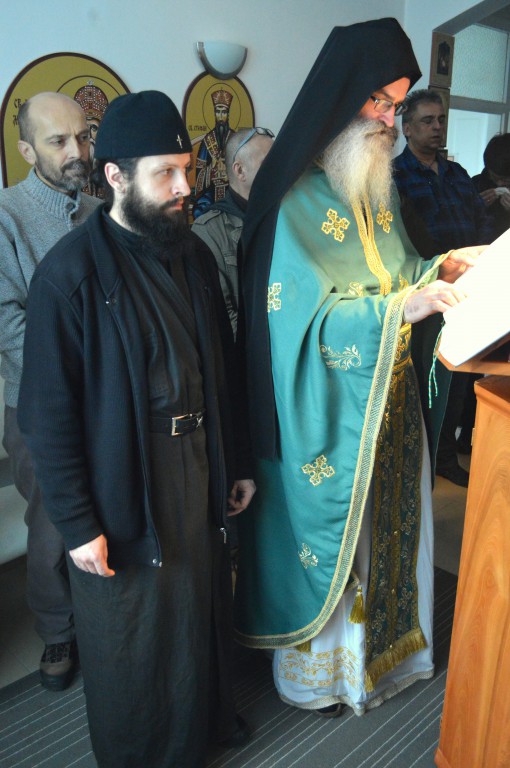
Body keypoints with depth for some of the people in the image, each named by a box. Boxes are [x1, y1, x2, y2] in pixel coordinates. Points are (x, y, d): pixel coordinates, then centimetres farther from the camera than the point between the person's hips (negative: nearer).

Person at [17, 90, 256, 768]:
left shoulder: (193, 254, 3)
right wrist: (76, 524, -13)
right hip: (122, 485, -5)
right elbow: (48, 414, -15)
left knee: (204, 602, 23)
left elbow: (221, 371, 9)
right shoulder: (71, 273, -17)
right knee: (131, 633, 14)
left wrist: (237, 463, 11)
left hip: (198, 467, 6)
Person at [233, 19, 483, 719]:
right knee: (331, 533, 9)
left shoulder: (379, 191, 8)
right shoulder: (297, 202, -16)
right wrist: (403, 307, -30)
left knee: (385, 523, 19)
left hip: (390, 405, 7)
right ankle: (318, 668, 33)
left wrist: (437, 270, -4)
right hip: (330, 416, -7)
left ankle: (375, 643, 43)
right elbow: (311, 318, -21)